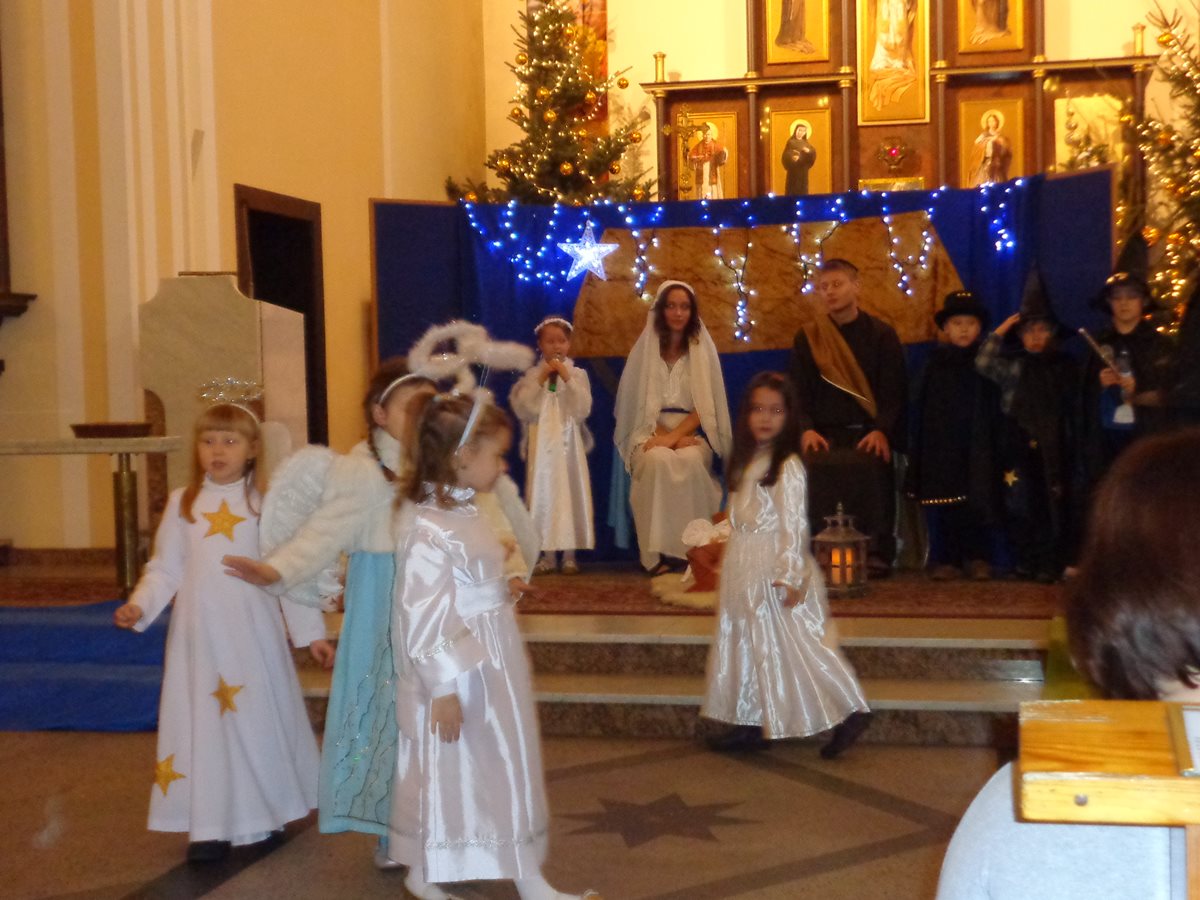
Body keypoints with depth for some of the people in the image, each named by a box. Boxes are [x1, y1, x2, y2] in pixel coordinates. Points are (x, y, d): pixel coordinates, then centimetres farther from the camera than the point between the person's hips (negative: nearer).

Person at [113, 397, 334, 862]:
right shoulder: (183, 503, 4)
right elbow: (165, 568, 4)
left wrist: (311, 632, 2)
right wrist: (139, 605, -14)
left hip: (253, 633, -1)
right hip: (199, 635, 1)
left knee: (259, 717, 6)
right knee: (203, 720, 2)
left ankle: (260, 818, 22)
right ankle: (209, 826, 8)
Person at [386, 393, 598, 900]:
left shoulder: (464, 513, 6)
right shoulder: (428, 530, -25)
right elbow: (423, 618, -26)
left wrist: (502, 591, 10)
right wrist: (443, 688, -24)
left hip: (491, 667, 10)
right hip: (456, 675, -10)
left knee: (507, 765, 17)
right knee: (445, 771, 6)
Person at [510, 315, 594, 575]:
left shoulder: (577, 374, 3)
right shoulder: (532, 375, 5)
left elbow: (582, 409, -9)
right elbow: (522, 409, -7)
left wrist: (567, 378, -15)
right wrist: (541, 380, -12)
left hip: (568, 443, -1)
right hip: (541, 444, 1)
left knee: (569, 494, 0)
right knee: (543, 494, 2)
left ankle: (569, 555, 7)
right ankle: (548, 555, 10)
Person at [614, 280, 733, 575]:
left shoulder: (703, 349, 9)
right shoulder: (645, 349, 7)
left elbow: (705, 406, 1)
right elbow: (639, 404, 2)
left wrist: (675, 435, -16)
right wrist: (664, 436, -14)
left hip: (692, 432, 0)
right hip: (652, 431, 0)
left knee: (690, 461, -35)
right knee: (659, 460, -35)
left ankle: (693, 547, -30)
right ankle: (660, 552, -34)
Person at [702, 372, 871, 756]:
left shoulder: (788, 466, -14)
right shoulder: (746, 463, 11)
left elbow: (794, 524, -18)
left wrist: (790, 575, -22)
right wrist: (731, 569, 18)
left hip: (775, 573, -9)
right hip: (745, 571, 9)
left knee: (794, 649, -7)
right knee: (747, 646, 12)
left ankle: (849, 713, 0)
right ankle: (752, 723, 21)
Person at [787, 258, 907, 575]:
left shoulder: (881, 335, 10)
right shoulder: (807, 338, 13)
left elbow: (894, 391, 2)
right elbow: (798, 392, 7)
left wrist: (881, 430, -17)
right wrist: (806, 430, -14)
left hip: (868, 432, -1)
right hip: (825, 432, 1)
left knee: (873, 466, -33)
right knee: (813, 465, -31)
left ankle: (878, 554, -21)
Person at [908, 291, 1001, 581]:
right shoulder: (937, 363, 7)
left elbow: (994, 409, 3)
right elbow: (923, 408, 7)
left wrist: (993, 441, -5)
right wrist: (920, 446, 3)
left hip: (977, 446, -1)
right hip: (942, 446, 1)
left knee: (978, 502, -1)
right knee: (944, 506, 0)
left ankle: (978, 557, 8)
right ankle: (945, 559, 5)